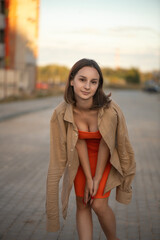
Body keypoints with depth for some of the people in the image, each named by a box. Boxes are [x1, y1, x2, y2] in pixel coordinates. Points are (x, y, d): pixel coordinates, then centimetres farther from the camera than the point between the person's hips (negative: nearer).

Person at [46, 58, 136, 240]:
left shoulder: (110, 110, -32)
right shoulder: (62, 112, -24)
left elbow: (105, 145, -20)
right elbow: (80, 143, -15)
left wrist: (97, 179, -13)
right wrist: (88, 178, -12)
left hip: (108, 159, -2)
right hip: (81, 159, 3)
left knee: (98, 204, -9)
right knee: (82, 205, 2)